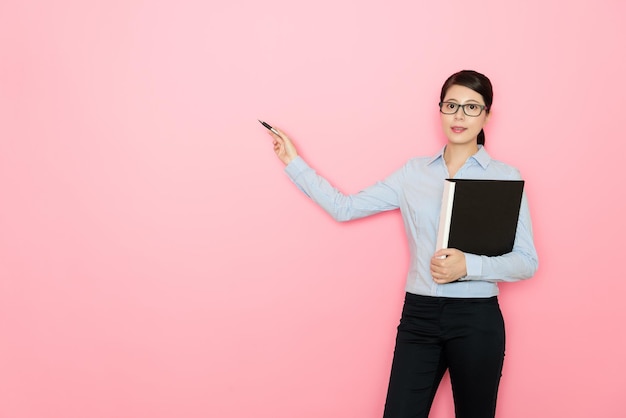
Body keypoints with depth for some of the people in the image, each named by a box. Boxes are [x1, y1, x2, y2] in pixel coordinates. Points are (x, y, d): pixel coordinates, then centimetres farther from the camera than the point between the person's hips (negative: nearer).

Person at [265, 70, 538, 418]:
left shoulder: (505, 177, -1)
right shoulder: (414, 173, 8)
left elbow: (527, 262, -4)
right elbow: (345, 207, 8)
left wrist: (468, 265, -20)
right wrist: (294, 163, 7)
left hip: (476, 320, -2)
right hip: (418, 315, 2)